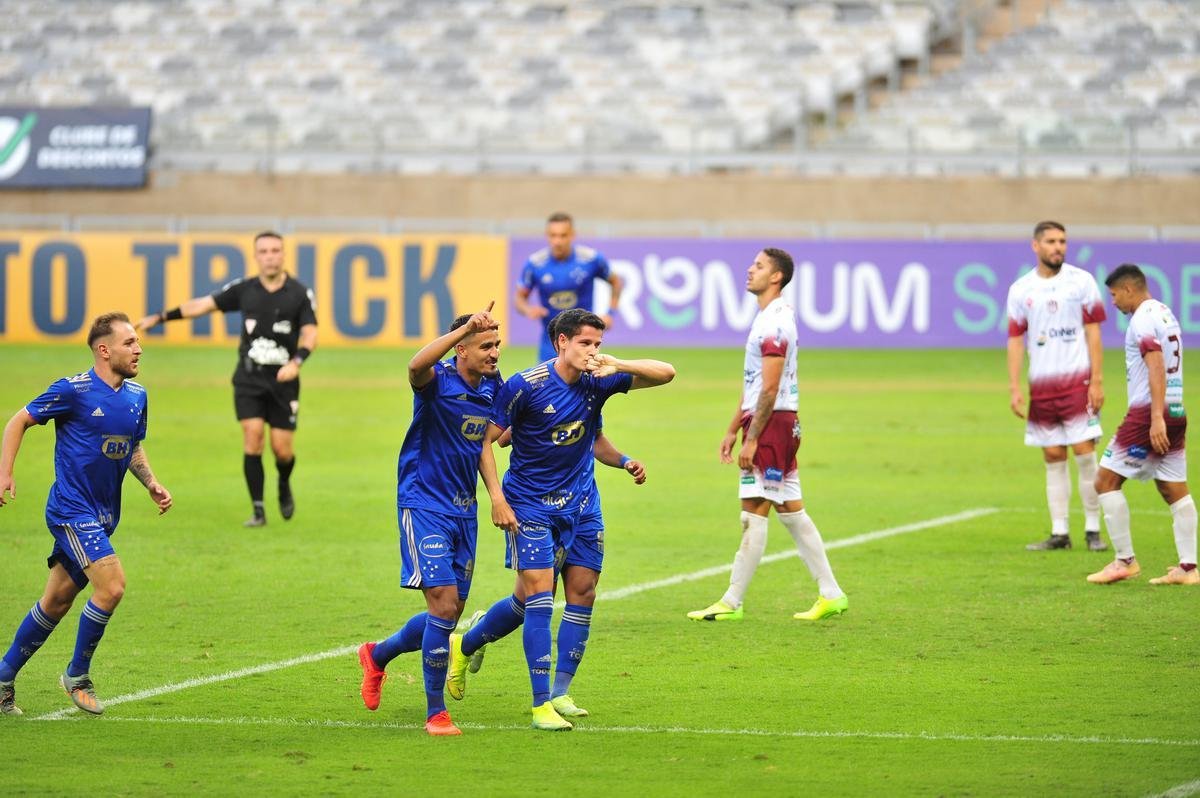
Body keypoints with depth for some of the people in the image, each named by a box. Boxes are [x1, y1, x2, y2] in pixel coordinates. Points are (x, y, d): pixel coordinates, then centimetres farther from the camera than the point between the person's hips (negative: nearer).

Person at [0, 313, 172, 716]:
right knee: (112, 585, -20)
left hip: (102, 516, 7)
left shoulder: (136, 396, 8)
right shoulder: (73, 390, -13)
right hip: (72, 510, -7)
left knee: (56, 602, 12)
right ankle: (77, 676, -2)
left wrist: (152, 484, 6)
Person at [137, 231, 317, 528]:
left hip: (283, 381, -1)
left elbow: (309, 334, -11)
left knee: (282, 448, -2)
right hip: (248, 379, 1)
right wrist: (160, 318, 3)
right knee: (253, 436, -13)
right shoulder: (243, 290, 2)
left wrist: (296, 361, -31)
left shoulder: (300, 294, -4)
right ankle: (258, 511, -6)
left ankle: (284, 486, 34)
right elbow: (202, 305, 6)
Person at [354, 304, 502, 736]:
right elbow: (416, 365, -42)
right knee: (443, 602, -16)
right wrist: (466, 327, -47)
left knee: (450, 613, 12)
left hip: (463, 510, 7)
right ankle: (435, 713, -6)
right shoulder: (438, 381, -16)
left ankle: (378, 655, 40)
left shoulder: (495, 388, 4)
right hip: (424, 506, -7)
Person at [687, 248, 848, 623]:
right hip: (781, 423, 10)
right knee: (791, 511, 11)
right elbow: (753, 385, 22)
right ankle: (830, 594, 12)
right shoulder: (769, 317, 17)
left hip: (772, 423, -10)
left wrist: (752, 438, -19)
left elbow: (769, 389, -20)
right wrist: (733, 430, 23)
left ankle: (732, 603, -3)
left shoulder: (775, 322, -16)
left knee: (754, 513, -6)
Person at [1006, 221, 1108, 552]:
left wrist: (1097, 381, -7)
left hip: (1078, 380, -3)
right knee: (1053, 457, 5)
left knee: (1084, 452, -8)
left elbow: (1093, 332, -1)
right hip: (1041, 385, 3)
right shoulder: (1021, 289, 7)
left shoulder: (1081, 281, -1)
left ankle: (1093, 530, 0)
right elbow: (1015, 339, 8)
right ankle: (1059, 533, 9)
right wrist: (1014, 388, 1)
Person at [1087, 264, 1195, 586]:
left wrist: (1156, 418, -28)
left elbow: (1156, 368, -22)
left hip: (1147, 414, -9)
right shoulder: (1165, 314, 17)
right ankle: (1187, 567, 3)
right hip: (1177, 412, 9)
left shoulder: (1143, 320, -12)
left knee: (1106, 481, -2)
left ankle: (1125, 560, -3)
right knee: (1175, 490, 8)